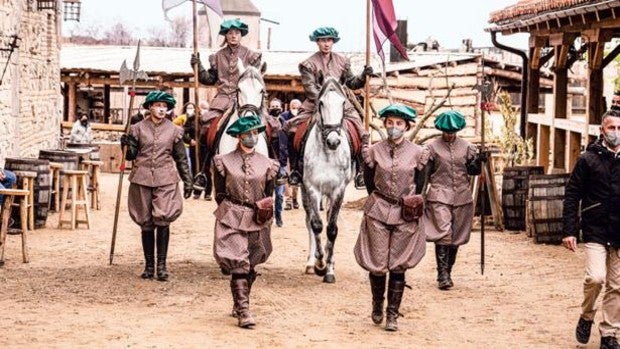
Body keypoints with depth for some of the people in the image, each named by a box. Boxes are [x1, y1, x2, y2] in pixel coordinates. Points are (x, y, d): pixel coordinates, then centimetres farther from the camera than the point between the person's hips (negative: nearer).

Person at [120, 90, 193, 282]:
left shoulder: (174, 130, 6)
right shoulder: (138, 128, 5)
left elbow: (181, 158, 12)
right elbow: (131, 155, 10)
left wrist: (187, 182, 12)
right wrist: (127, 145, -10)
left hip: (165, 180, -1)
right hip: (142, 179, 1)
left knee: (163, 219, -14)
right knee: (146, 223, 5)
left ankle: (161, 264, -6)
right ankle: (149, 265, 14)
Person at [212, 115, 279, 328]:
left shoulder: (267, 164, 6)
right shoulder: (224, 162, 1)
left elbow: (269, 196, 9)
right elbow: (219, 194, 3)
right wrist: (231, 211, -9)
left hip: (257, 222, 3)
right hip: (231, 221, -3)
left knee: (250, 266, 11)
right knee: (238, 263, -13)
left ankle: (239, 305, 30)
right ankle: (243, 311, -13)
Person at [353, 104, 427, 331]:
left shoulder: (417, 153, 0)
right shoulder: (374, 151, 0)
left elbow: (419, 186, 9)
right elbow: (369, 182, 10)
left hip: (405, 214, 0)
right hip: (378, 212, 0)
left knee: (398, 266, 1)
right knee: (377, 264, 0)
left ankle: (392, 315, 12)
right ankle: (377, 305, 26)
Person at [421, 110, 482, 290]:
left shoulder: (466, 146, 9)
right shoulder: (433, 147, 2)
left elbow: (473, 170, 11)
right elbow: (424, 174, 5)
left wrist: (478, 161, -10)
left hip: (462, 197, 3)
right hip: (439, 196, -3)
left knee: (456, 237, 8)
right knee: (443, 234, -14)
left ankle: (447, 272, 21)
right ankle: (443, 275, -14)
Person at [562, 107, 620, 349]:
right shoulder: (588, 159, -2)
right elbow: (572, 196, -2)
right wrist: (570, 231, -8)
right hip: (595, 233, -3)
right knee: (596, 277, -19)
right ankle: (586, 317, 7)